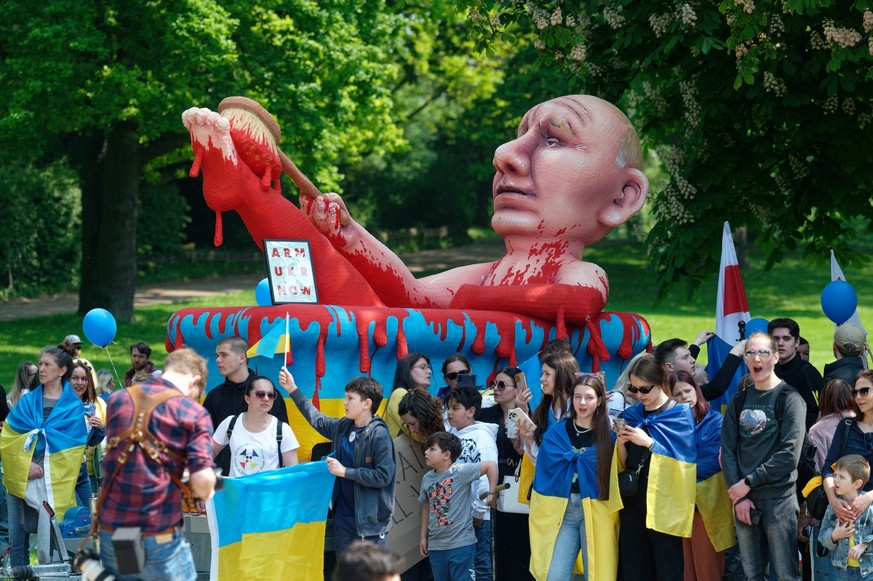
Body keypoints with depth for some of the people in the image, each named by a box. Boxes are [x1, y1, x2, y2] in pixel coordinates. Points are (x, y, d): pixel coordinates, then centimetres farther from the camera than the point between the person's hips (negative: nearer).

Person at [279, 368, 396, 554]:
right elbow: (318, 420, 25)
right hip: (343, 518, 8)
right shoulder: (343, 427, 7)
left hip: (371, 520, -8)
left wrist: (344, 471, -17)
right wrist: (293, 391, 26)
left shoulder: (379, 435, -15)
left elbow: (384, 476, -21)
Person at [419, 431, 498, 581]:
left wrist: (492, 492, -9)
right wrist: (424, 537, 17)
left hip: (461, 544, -6)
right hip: (436, 545, 6)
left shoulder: (460, 471, -11)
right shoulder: (427, 479, 7)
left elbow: (491, 465, -12)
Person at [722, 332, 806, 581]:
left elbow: (789, 455, -12)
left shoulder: (790, 399, -4)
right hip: (744, 499, 5)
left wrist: (749, 482, -10)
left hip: (779, 498, -5)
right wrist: (738, 496, -5)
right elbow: (727, 451, 7)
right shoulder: (739, 401, 12)